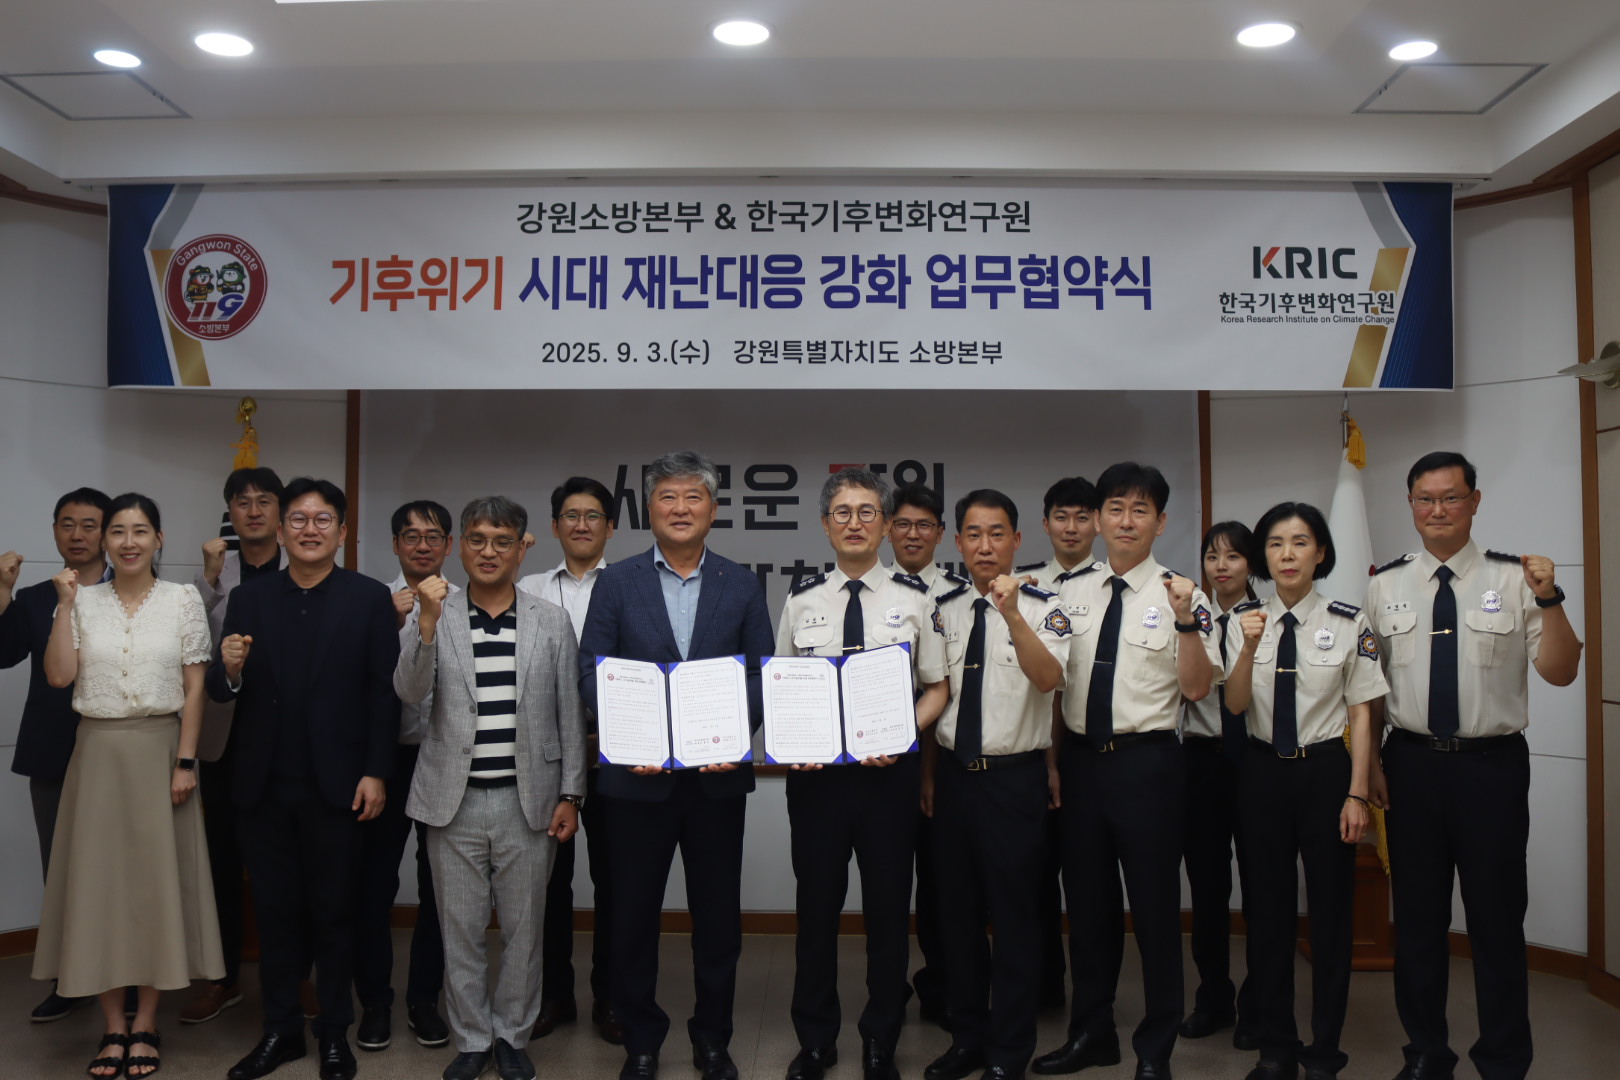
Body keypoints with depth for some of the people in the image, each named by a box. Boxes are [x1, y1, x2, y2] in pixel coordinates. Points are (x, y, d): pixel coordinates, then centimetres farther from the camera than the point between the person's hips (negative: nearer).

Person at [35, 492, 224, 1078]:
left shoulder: (184, 599, 0)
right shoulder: (84, 601, 4)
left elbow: (194, 686, -2)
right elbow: (59, 675, -7)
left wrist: (185, 762, -8)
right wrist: (66, 604, -9)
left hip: (159, 750, -2)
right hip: (98, 752, 2)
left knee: (156, 879, 3)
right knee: (99, 880, 6)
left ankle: (145, 1026, 16)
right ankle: (114, 1026, 19)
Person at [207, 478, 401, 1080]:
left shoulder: (370, 599, -3)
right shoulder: (249, 599, 6)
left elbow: (384, 693, -5)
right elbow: (221, 692, 4)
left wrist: (376, 774, -10)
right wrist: (229, 670, -19)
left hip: (335, 785, -3)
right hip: (263, 786, 3)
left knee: (333, 912, 9)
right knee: (275, 910, 13)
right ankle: (280, 1030, 27)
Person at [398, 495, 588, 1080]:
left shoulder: (552, 622, 3)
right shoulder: (432, 618, 2)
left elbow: (569, 714, 4)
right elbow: (410, 690, -12)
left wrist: (569, 795, 0)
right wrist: (428, 622, -26)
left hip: (527, 801, 0)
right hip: (454, 799, 0)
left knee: (523, 928, 10)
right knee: (461, 930, 10)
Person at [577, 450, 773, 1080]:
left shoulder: (742, 585, 5)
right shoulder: (616, 583, 3)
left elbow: (762, 673, 3)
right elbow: (590, 671, -1)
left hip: (718, 776, 1)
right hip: (638, 774, 0)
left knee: (718, 914, 10)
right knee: (634, 914, 10)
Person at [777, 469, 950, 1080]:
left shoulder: (913, 599, 0)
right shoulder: (801, 601, 5)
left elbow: (938, 688, 3)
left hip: (889, 771, -1)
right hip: (814, 772, 1)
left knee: (889, 908, 9)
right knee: (816, 906, 10)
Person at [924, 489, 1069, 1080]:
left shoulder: (1042, 607, -6)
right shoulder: (944, 610, 7)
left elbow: (1049, 678, -23)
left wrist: (1011, 614, -35)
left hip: (1014, 779, -4)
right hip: (954, 775, 5)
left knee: (1013, 915, 3)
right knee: (957, 912, 14)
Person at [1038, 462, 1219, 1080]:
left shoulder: (1180, 596, -3)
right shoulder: (1071, 593, 8)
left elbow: (1195, 689, -8)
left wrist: (1187, 622, -20)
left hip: (1146, 762, -4)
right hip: (1080, 758, 4)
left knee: (1154, 906, 5)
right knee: (1087, 902, 15)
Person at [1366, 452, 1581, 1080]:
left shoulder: (1513, 578, -2)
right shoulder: (1385, 586, 5)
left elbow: (1560, 672, -6)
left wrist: (1549, 599, -20)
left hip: (1493, 765, -2)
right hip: (1411, 765, 2)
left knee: (1498, 918, 6)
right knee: (1417, 917, 12)